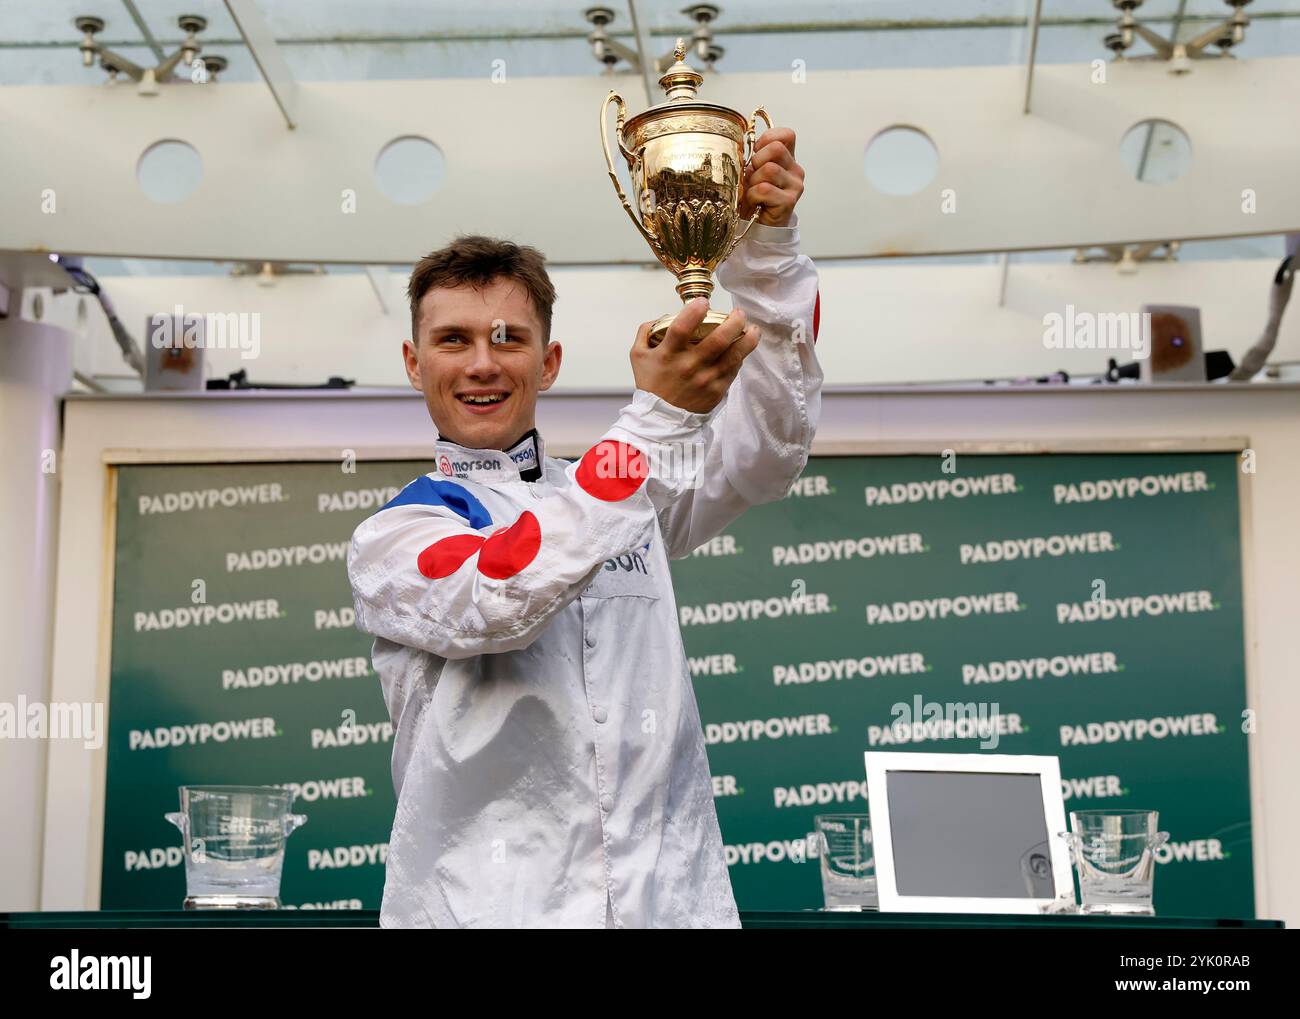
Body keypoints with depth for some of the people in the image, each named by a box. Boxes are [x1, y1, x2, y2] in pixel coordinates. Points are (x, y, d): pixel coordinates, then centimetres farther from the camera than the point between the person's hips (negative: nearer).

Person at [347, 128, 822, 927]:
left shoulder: (632, 492, 15)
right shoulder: (391, 539, 1)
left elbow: (769, 447, 4)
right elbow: (494, 603, -18)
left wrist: (768, 241, -8)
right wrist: (658, 418, -24)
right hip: (486, 904, -3)